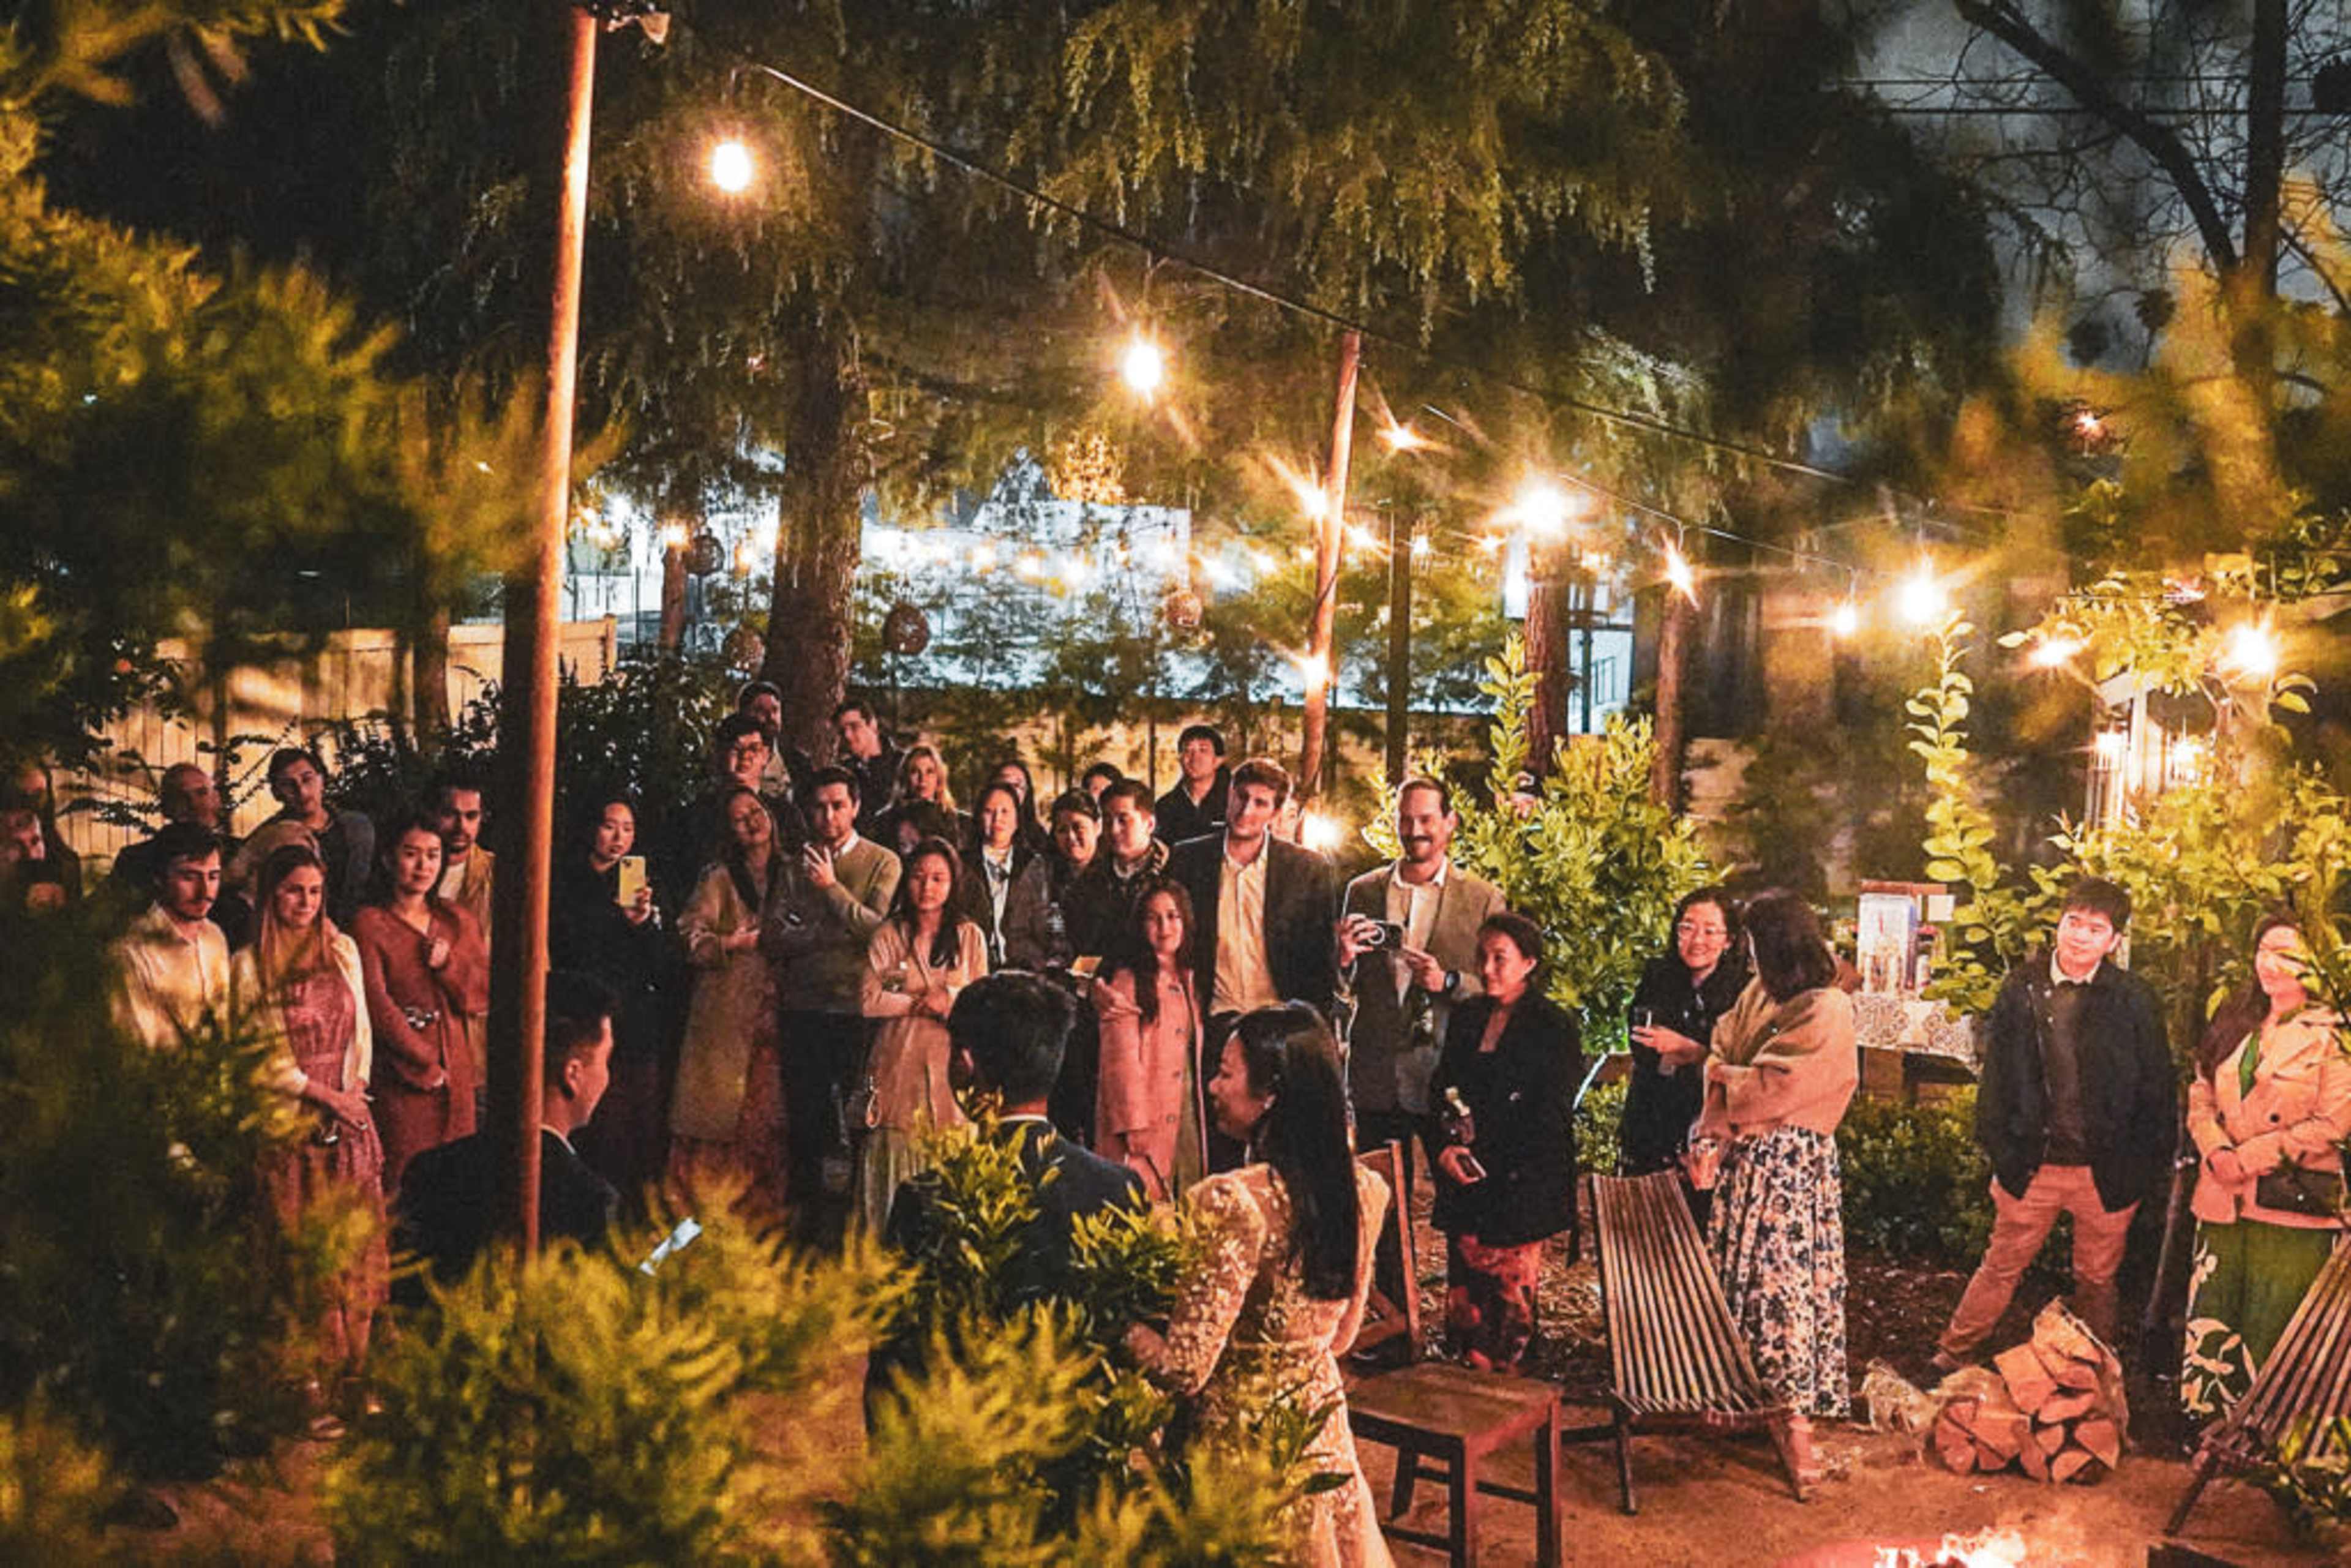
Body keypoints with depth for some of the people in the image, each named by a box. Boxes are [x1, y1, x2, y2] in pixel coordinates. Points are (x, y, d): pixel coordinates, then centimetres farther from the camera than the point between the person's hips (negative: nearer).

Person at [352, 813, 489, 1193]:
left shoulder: (458, 922, 13)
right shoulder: (369, 924, -4)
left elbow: (485, 994, 10)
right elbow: (376, 1005, -10)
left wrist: (449, 965, -8)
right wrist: (426, 1064, -9)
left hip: (454, 1073, 5)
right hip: (399, 1079, -4)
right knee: (403, 1186, -4)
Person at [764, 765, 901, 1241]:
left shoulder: (883, 863, 3)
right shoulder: (796, 867, 13)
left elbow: (879, 929, -10)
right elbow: (773, 938, 4)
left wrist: (832, 887, -10)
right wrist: (831, 933, -10)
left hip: (856, 1009, -3)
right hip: (802, 1008, 3)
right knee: (803, 1120, 7)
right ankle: (807, 1217, 16)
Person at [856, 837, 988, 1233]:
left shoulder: (969, 936, 9)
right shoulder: (889, 935, 7)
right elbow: (869, 1000, -2)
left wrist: (949, 1001, -12)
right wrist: (923, 1002, -6)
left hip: (952, 1063, 0)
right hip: (899, 1063, 0)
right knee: (896, 1159, -3)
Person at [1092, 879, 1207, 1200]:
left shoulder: (1185, 980, 15)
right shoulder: (1128, 980, -7)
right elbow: (1122, 1061, -12)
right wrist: (1135, 1128, -17)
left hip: (1187, 1114, 7)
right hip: (1146, 1124, -7)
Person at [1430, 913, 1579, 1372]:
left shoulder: (1554, 1026, -6)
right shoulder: (1466, 1015, 11)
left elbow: (1550, 1118, -8)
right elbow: (1442, 1089, 14)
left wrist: (1487, 1160, -11)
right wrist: (1446, 1148, -3)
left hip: (1520, 1187, -5)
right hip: (1464, 1180, 5)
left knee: (1510, 1287, 2)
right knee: (1465, 1292, 3)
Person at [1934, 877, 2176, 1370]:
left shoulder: (2133, 1000, -6)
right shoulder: (2021, 990, -2)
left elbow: (2158, 1087, 0)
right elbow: (1997, 1074, 3)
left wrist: (2149, 1163, -4)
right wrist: (2001, 1152, -1)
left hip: (2106, 1173, 0)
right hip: (2033, 1164, 1)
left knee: (2097, 1280, 15)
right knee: (2001, 1268, 10)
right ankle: (1951, 1358, 23)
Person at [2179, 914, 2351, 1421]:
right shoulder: (2233, 1025, 12)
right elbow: (2200, 1098, 13)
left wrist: (2249, 1158, -14)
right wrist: (2217, 1151, -7)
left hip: (2291, 1207, -5)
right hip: (2223, 1200, 5)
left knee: (2269, 1340, 1)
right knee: (2209, 1327, 9)